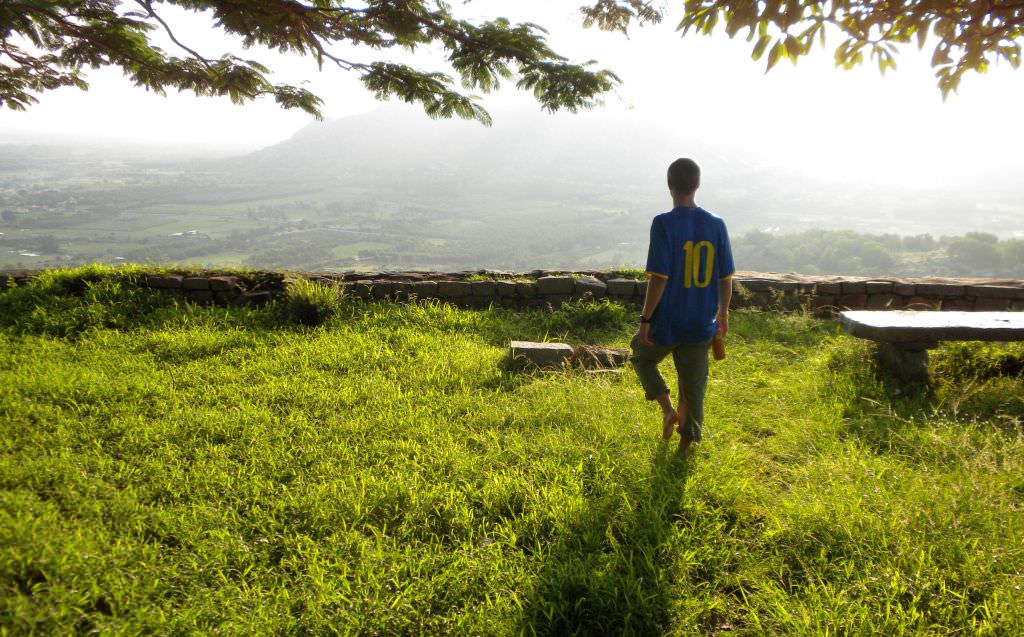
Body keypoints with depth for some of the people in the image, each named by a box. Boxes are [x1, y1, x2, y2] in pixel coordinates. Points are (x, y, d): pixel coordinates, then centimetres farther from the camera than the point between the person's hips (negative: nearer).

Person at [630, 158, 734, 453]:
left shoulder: (664, 224, -15)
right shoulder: (716, 224, -1)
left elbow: (659, 277, -18)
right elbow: (726, 277, 4)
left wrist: (645, 319, -11)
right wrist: (723, 314, 17)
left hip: (667, 321, -4)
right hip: (702, 323, 4)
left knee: (642, 358, 24)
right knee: (694, 385, 15)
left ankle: (668, 408, 6)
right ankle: (687, 444, 22)